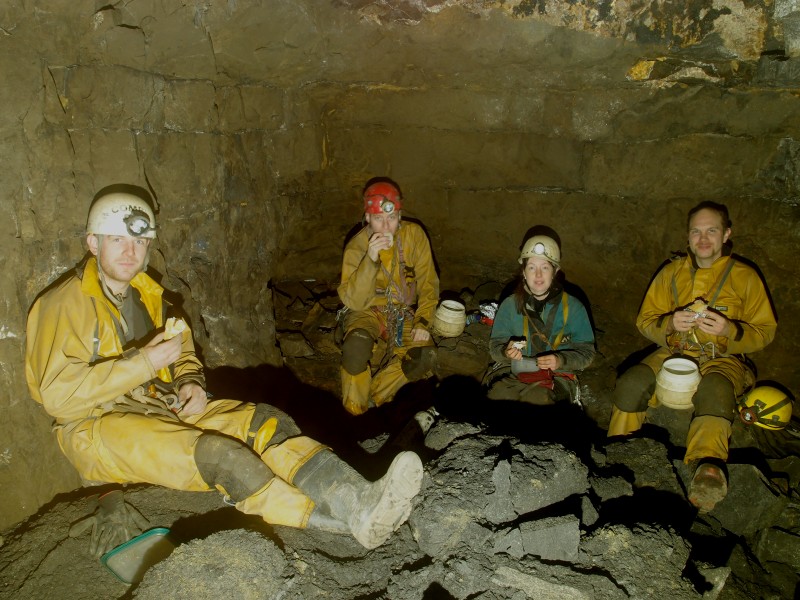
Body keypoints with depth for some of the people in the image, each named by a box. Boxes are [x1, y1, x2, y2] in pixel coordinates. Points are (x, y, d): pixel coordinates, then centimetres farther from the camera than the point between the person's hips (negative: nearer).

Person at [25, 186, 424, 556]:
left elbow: (183, 351, 22)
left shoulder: (147, 295, 15)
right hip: (97, 427, -6)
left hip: (162, 407, 6)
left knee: (265, 422, -20)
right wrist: (143, 364, -23)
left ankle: (359, 499, -39)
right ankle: (347, 519, -36)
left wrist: (189, 382, -1)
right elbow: (58, 396, -17)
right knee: (216, 452, -33)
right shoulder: (64, 305, -8)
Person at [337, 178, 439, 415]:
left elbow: (428, 284, -1)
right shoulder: (356, 246, -13)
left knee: (425, 357, -25)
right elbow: (353, 301, -23)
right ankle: (354, 408, -10)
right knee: (357, 345, -35)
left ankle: (374, 394, -7)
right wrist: (370, 259, -34)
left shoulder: (414, 235, -8)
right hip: (368, 312, -2)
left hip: (404, 313, 2)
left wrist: (423, 322, -14)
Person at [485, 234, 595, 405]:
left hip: (557, 376, -1)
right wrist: (507, 352, -19)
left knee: (539, 397, -33)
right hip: (512, 372, 1)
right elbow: (495, 345, 5)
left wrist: (561, 361, -19)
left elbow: (586, 352, 1)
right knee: (498, 394, -31)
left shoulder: (573, 307, -1)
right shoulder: (510, 305, 4)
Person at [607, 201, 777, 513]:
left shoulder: (745, 276, 5)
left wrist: (729, 330, -19)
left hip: (722, 359, -2)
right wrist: (670, 324, -15)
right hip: (673, 353, 2)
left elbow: (764, 331, 3)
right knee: (631, 383, -27)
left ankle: (707, 469, -54)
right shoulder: (672, 272, 11)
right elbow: (645, 320, 9)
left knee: (714, 391, -39)